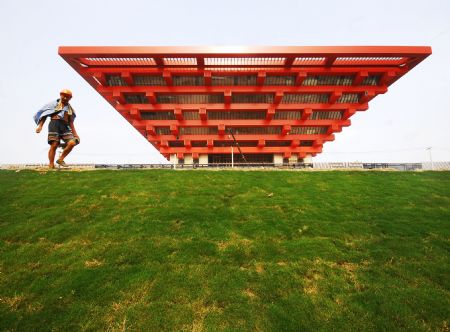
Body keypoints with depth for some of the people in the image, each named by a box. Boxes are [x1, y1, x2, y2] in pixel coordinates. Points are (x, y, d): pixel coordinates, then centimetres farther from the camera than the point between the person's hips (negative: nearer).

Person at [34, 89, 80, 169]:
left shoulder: (70, 109, 23)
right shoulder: (54, 104, 15)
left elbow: (71, 122, 20)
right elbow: (44, 115, 9)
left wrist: (75, 134, 10)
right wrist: (40, 126, -3)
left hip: (65, 126, 3)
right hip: (55, 124, -3)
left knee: (72, 143, -18)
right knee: (54, 145, -12)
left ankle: (60, 159, -2)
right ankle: (51, 165, -9)